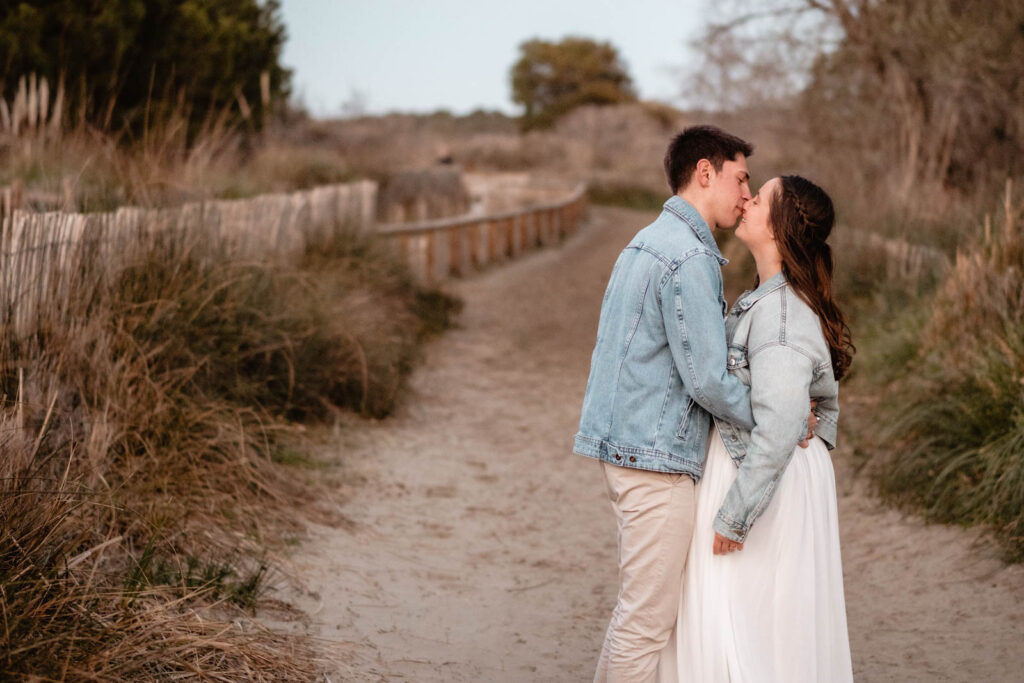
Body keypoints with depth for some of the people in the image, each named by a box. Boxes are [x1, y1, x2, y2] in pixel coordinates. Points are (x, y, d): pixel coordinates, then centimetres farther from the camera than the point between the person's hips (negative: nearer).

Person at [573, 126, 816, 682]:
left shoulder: (645, 243, 16)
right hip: (657, 455, -10)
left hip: (621, 445, 10)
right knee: (649, 617, -3)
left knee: (635, 608, 17)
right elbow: (707, 379, -19)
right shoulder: (691, 258, -16)